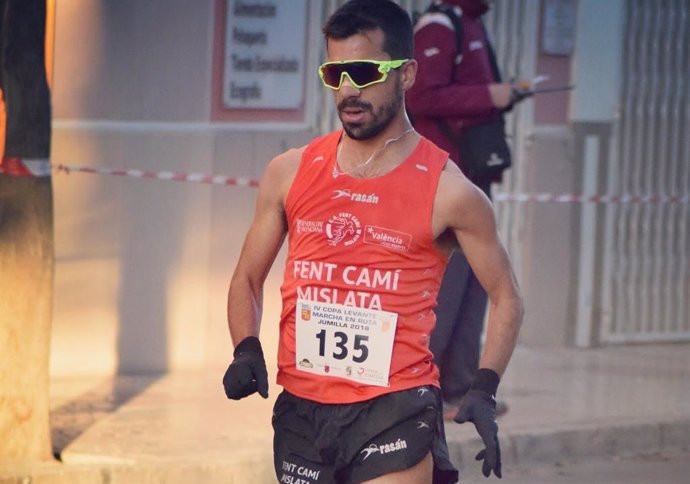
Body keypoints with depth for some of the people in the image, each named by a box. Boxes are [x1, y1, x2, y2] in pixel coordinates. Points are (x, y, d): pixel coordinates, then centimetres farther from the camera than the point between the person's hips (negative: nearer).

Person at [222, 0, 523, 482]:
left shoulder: (447, 191, -4)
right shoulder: (289, 174, 6)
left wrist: (484, 390, -7)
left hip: (396, 411, -4)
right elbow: (248, 281, 16)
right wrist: (247, 349, -4)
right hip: (301, 407, 4)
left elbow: (505, 297, 6)